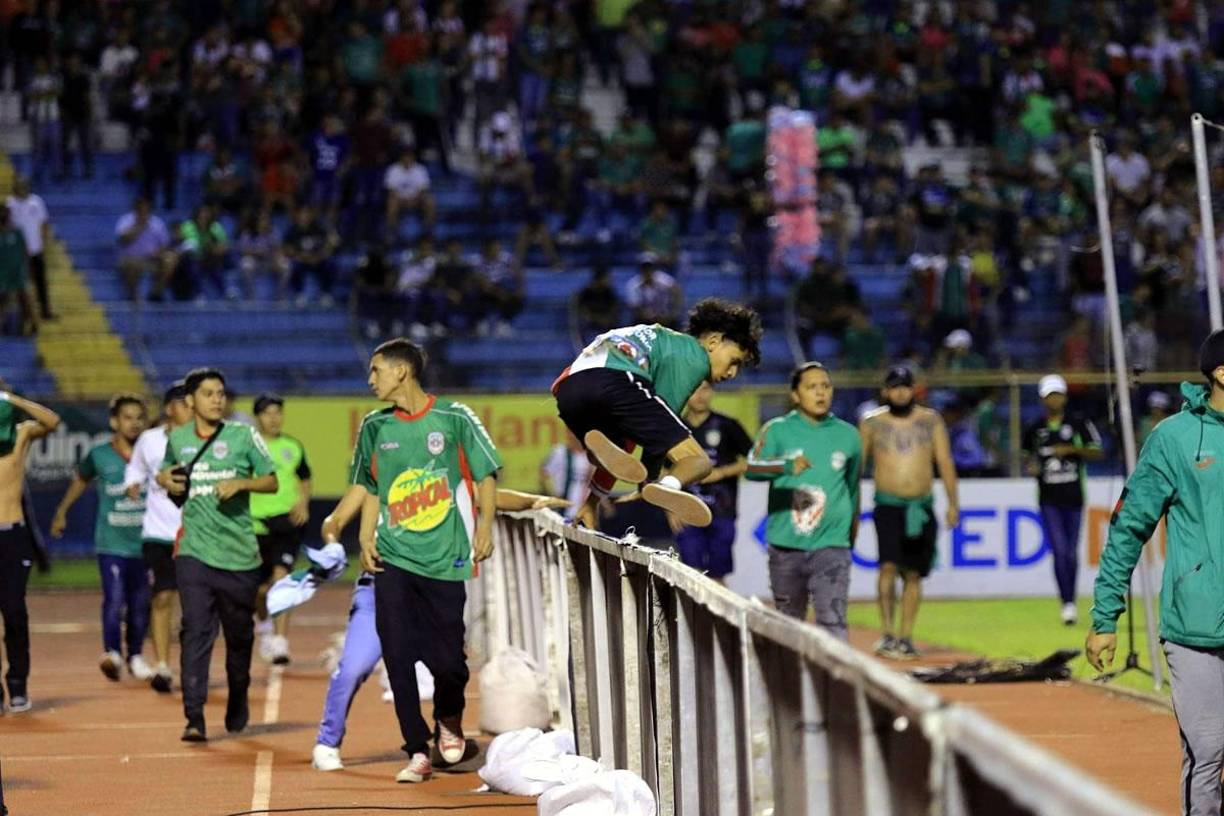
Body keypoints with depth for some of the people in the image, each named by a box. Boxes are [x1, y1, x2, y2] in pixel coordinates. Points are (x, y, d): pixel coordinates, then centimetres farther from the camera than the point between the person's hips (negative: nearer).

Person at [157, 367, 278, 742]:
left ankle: (237, 706, 34)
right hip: (194, 552, 0)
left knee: (240, 635, 11)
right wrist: (166, 480, 4)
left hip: (240, 555, 0)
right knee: (195, 632, -13)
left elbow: (271, 481, 3)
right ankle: (194, 719, -17)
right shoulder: (177, 440, 8)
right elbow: (166, 472, 27)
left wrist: (241, 483, -15)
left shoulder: (244, 436, 1)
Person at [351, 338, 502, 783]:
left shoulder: (454, 419, -1)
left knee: (448, 659, -2)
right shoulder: (375, 427, 9)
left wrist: (485, 526, -8)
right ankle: (417, 751, 2)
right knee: (397, 656, -6)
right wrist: (366, 539, 6)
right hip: (392, 560, 3)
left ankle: (449, 721, 30)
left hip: (444, 560, -3)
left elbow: (484, 476, 4)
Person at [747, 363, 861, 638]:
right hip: (785, 546, 0)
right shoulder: (777, 430, 1)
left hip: (831, 546, 0)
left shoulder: (847, 435, 9)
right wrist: (786, 466, -34)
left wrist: (853, 531, 29)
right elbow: (752, 468, -16)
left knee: (832, 622, -14)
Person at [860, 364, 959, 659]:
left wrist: (953, 503, -1)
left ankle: (905, 637, 9)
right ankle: (888, 633, -18)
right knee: (889, 566, -18)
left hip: (921, 508, 2)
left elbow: (945, 463, 6)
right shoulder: (872, 423, 3)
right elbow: (857, 465, 6)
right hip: (888, 505, -2)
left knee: (913, 573, 4)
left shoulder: (930, 420, 6)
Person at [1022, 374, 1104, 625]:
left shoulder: (1079, 425, 0)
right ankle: (1067, 604, -11)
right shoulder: (1035, 430, 6)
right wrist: (1032, 467, 0)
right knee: (1060, 551, -12)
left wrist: (1072, 449, -17)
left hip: (1073, 498, 0)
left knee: (1072, 553, 6)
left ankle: (1071, 598, 23)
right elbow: (1029, 455, 23)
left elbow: (1098, 453, -3)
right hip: (1049, 500, 0)